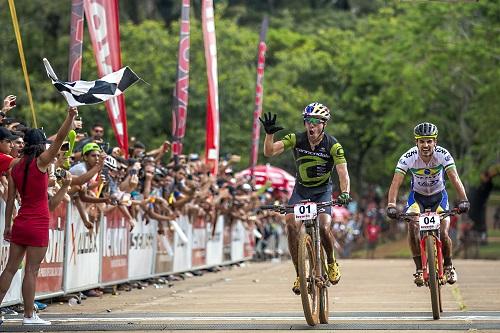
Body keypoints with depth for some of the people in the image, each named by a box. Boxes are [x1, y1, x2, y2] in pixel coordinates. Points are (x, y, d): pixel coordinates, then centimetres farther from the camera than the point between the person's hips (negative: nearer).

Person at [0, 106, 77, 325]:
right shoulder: (40, 162, -10)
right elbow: (60, 139, -19)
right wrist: (70, 117, -23)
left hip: (20, 223, 6)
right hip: (38, 225, -6)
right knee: (31, 270, -2)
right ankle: (29, 315, 1)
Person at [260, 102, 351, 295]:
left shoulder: (332, 145, -20)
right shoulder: (296, 139, -15)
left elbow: (342, 171, -30)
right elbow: (269, 152, -21)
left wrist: (345, 193, -47)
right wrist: (269, 134, -39)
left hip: (322, 191, -2)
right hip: (301, 190, 2)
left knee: (324, 228, -24)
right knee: (291, 224, -24)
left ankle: (332, 263, 8)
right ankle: (299, 274, -14)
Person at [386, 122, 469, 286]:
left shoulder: (443, 155, -26)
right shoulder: (408, 157, -26)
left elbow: (455, 179, -34)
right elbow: (396, 183, -32)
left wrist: (463, 200, -50)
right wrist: (391, 205, -47)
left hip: (438, 196, 0)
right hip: (417, 196, 0)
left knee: (443, 233, -17)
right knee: (413, 226, -27)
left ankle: (448, 266, 13)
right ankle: (419, 269, -13)